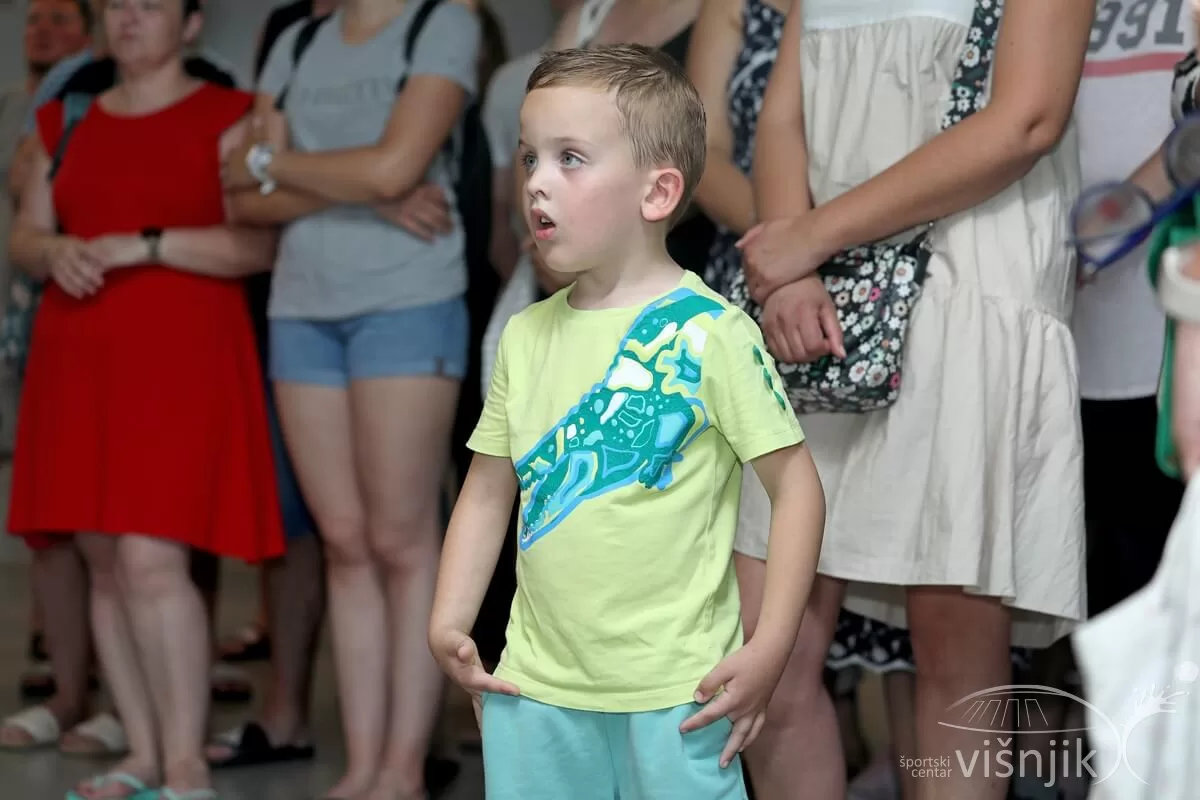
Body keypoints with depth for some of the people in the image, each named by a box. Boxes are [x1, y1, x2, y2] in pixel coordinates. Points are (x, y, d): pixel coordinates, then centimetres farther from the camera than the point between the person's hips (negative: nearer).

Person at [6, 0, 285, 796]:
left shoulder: (226, 118, 0)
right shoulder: (67, 122, 17)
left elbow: (258, 244, -9)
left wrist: (142, 245, -17)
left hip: (180, 362, -6)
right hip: (80, 363, 6)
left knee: (153, 560, -15)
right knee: (105, 564, 5)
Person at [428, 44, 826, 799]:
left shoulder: (710, 332, -8)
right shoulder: (526, 335, 7)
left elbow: (796, 484, -7)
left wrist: (769, 649, -12)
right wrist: (450, 620, 3)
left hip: (675, 693, -5)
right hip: (536, 687, 5)